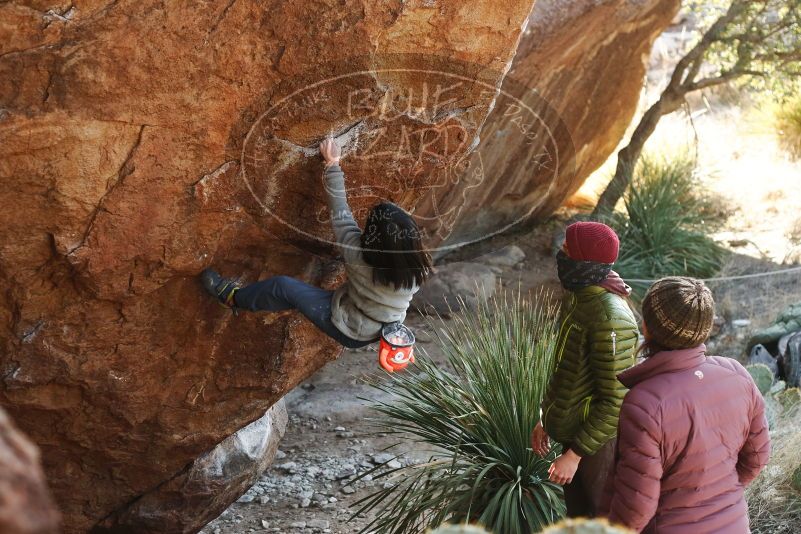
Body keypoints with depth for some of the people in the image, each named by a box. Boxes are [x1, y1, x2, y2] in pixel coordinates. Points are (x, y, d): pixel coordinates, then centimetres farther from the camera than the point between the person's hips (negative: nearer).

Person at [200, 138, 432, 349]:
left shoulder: (359, 256, -33)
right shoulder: (418, 270, -25)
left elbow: (340, 214, -20)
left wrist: (333, 163, -11)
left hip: (350, 333, -4)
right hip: (385, 330, 4)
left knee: (283, 287, 3)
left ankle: (233, 298, 29)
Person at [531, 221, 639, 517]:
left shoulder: (610, 320, -27)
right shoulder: (578, 296, 1)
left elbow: (615, 402, -26)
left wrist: (574, 454, -22)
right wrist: (546, 419, 16)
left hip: (599, 441, -8)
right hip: (574, 430, 9)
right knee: (577, 518, 21)